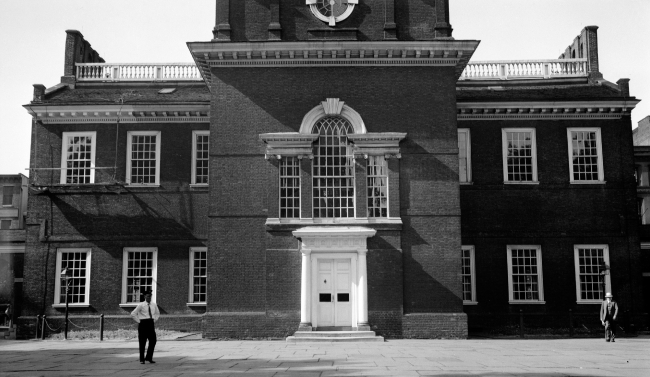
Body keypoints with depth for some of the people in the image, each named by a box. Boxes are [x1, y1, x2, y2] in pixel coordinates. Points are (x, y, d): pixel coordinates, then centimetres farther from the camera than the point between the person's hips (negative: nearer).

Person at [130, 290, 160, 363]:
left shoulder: (154, 305, 9)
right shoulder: (141, 305, -6)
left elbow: (157, 313, 26)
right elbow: (133, 314, -7)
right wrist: (139, 321, -6)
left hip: (151, 324, 5)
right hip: (143, 324, -5)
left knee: (153, 341, 0)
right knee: (142, 342, 1)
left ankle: (149, 357, 13)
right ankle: (142, 359, 10)